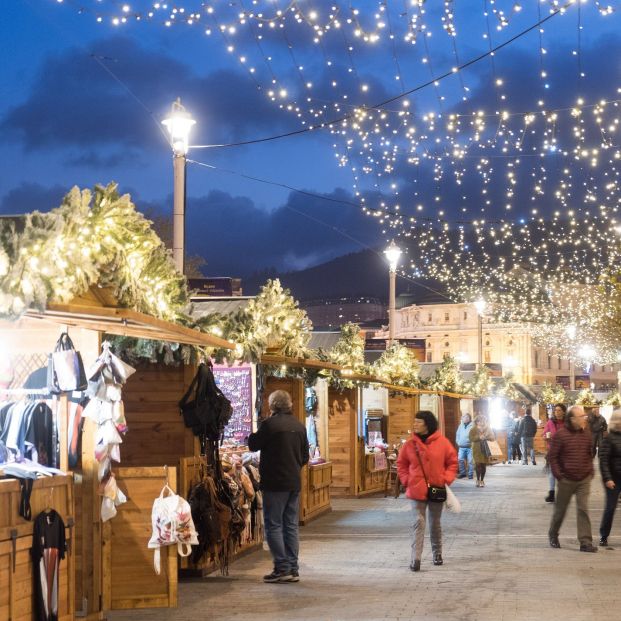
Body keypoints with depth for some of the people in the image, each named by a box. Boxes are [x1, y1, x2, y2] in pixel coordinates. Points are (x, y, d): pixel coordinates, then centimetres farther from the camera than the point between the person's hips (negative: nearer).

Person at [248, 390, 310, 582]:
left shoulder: (269, 424, -13)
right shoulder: (299, 426, 8)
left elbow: (253, 445, -3)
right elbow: (305, 457, 14)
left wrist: (252, 435, 17)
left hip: (275, 482, -6)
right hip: (294, 483, 7)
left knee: (273, 525, -1)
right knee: (291, 526, 10)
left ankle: (282, 568, -5)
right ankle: (293, 569, 11)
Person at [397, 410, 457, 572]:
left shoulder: (442, 442, -5)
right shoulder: (410, 444, -2)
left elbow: (452, 462, 3)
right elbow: (401, 464, 8)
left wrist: (447, 479, -8)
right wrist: (406, 480, -4)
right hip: (417, 490, 0)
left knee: (435, 523, 14)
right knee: (418, 522, -8)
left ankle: (437, 553, 31)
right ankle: (415, 558, -12)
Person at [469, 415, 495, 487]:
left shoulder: (488, 429, 7)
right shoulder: (473, 430, 5)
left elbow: (493, 437, 1)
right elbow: (471, 438, -5)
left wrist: (486, 437, -17)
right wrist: (479, 437, -20)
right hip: (477, 449, -1)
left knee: (484, 464, 1)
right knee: (478, 464, -9)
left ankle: (482, 480, 12)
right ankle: (478, 480, 3)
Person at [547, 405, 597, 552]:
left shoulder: (586, 433, 3)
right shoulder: (561, 434, -11)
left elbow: (590, 453, 14)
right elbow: (552, 456, -8)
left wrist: (590, 471, 6)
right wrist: (558, 475, -11)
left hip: (584, 479, 3)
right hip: (567, 479, -3)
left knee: (583, 509, -3)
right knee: (561, 509, 10)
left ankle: (585, 542, -4)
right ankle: (553, 535, 31)